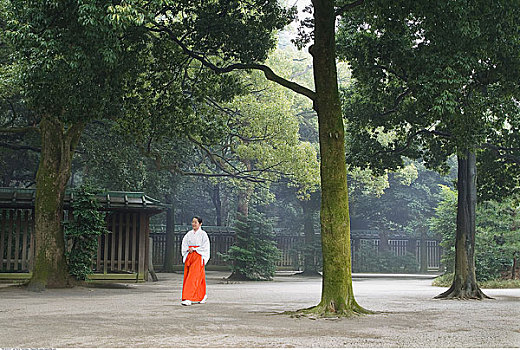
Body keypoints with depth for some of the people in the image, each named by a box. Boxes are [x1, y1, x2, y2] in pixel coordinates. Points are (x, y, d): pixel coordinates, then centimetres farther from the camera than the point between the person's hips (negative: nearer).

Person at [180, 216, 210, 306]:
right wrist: (188, 249, -10)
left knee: (193, 277, -14)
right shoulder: (189, 234, 13)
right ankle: (202, 296, 24)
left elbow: (205, 247, -9)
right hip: (189, 257, 6)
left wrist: (193, 249, -13)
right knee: (187, 277, 8)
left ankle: (188, 299, -20)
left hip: (198, 257, -6)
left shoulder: (203, 234, -3)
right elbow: (184, 245, 10)